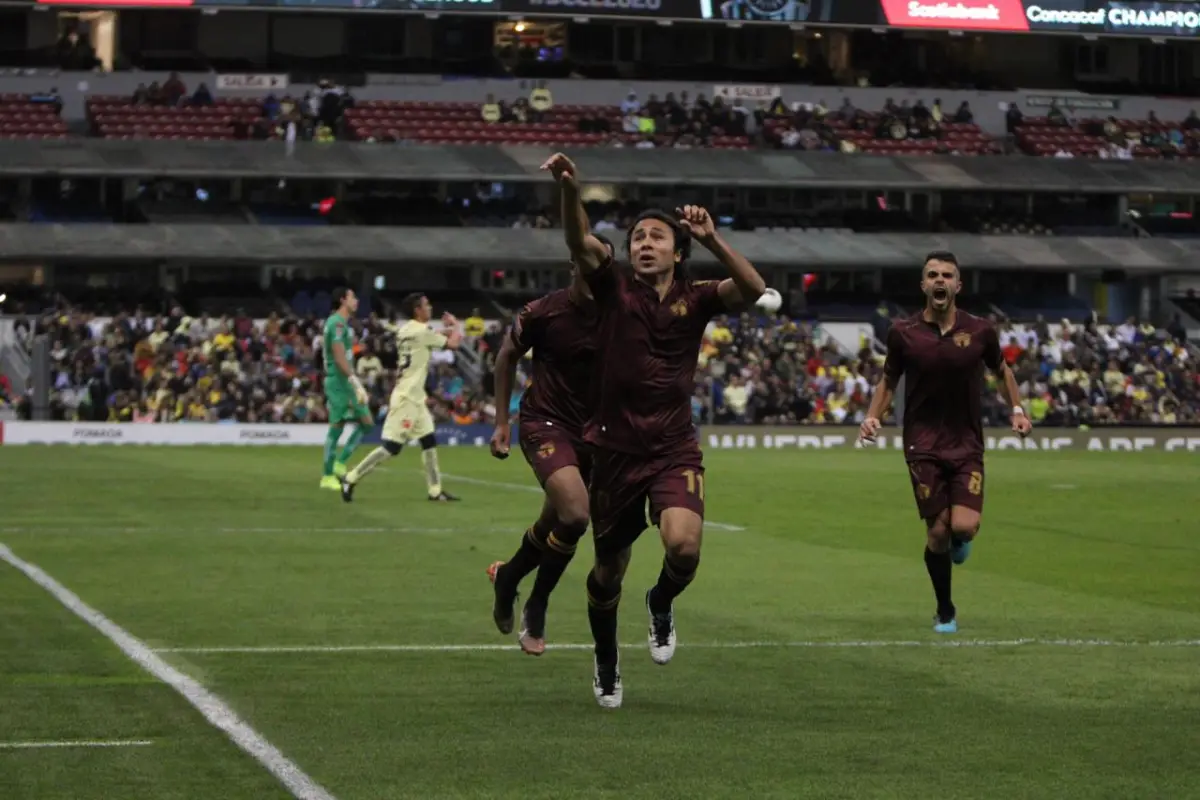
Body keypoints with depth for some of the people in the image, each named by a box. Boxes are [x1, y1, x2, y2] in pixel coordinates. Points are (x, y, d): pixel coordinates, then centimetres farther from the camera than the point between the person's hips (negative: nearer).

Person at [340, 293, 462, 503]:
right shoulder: (422, 331, -15)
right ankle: (351, 479, -4)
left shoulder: (405, 330, 10)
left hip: (416, 397, 10)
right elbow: (454, 343, -8)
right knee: (392, 446, -9)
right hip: (406, 398, -10)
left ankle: (435, 490, 15)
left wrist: (446, 328, 22)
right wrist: (455, 325, 11)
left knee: (429, 442, 12)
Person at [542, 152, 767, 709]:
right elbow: (581, 245, -19)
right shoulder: (614, 290, -1)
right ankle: (606, 664, 38)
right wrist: (570, 190, -37)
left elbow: (753, 290, -16)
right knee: (608, 573, 11)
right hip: (615, 449, 0)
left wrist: (713, 241, -28)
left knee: (684, 547, -25)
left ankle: (662, 604, 11)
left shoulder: (696, 300, 2)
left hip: (675, 451, 0)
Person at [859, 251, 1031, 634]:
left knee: (964, 526, -16)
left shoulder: (980, 331, -2)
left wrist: (1017, 409, 4)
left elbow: (1002, 371, 16)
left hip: (967, 444, 0)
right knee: (937, 531, -3)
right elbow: (889, 380, 10)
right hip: (924, 445, 0)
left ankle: (959, 539, 25)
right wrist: (873, 415, -5)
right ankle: (945, 612, 18)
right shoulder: (903, 332, -3)